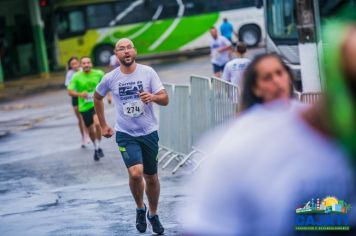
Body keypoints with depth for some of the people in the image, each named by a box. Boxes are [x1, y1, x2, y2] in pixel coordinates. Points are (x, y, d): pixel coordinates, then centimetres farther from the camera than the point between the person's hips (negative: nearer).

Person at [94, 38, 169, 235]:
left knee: (151, 177, 10)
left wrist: (153, 97, -30)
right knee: (136, 173, -21)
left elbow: (165, 99, -7)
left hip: (149, 132, 1)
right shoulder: (110, 78, -4)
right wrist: (103, 125, 15)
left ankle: (153, 215, 33)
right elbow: (97, 97, 15)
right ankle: (140, 208, 6)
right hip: (126, 135, -1)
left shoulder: (148, 72, -6)